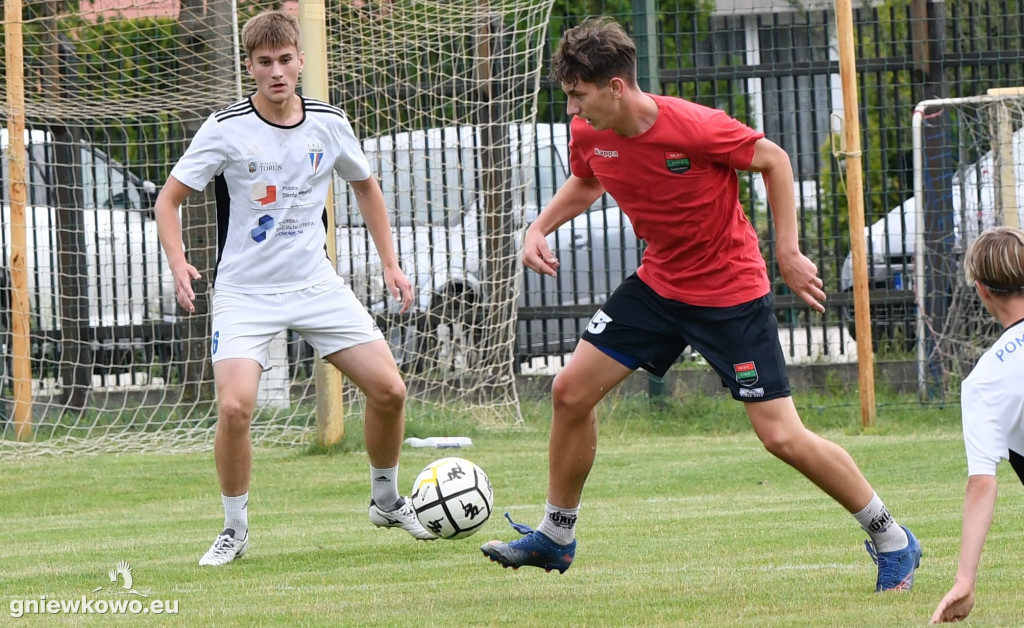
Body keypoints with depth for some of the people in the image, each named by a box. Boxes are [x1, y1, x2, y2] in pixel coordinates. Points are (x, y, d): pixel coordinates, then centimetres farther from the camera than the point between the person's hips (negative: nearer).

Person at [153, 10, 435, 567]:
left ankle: (386, 500, 21)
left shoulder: (329, 124, -1)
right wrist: (178, 264, -21)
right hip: (245, 291, -4)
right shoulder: (226, 129, -11)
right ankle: (235, 530, -3)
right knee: (234, 406, -23)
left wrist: (390, 263, 13)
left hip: (316, 285, 4)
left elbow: (365, 186, 18)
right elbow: (169, 198, -5)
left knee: (388, 389, -5)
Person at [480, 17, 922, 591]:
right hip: (660, 282, 7)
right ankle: (555, 538, 21)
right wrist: (540, 228, 0)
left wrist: (788, 253, -15)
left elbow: (775, 161, -14)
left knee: (782, 435, -11)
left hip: (732, 293, -7)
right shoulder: (590, 135, -8)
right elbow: (585, 184, 16)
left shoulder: (694, 127, -28)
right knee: (571, 392, 2)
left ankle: (893, 542, 4)